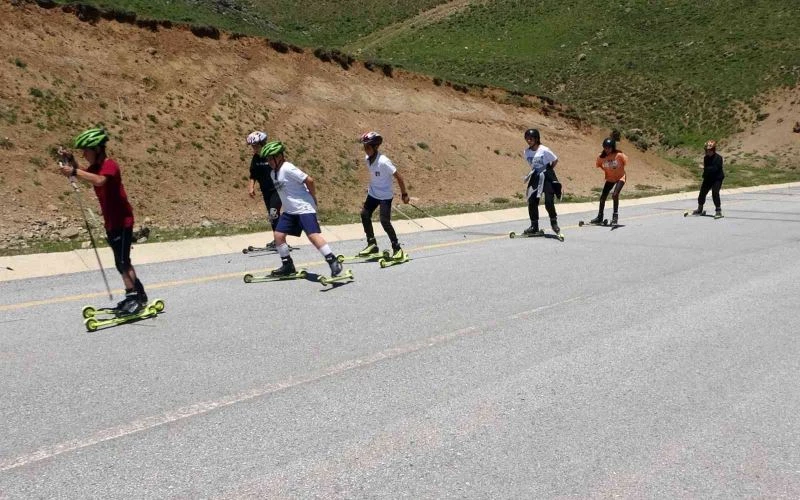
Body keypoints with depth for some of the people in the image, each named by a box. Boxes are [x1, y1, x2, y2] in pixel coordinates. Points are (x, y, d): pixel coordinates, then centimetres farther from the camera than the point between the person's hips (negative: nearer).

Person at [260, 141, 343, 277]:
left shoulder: (287, 169, -16)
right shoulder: (273, 173, 11)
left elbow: (309, 180, -18)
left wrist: (313, 198, -6)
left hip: (304, 208, -9)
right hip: (290, 210, 9)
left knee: (313, 235, -20)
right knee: (278, 235, 4)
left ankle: (333, 262, -14)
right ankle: (288, 266, 17)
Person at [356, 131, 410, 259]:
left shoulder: (383, 161, -25)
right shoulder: (367, 159, -3)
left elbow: (398, 176, -20)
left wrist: (404, 194, -15)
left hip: (385, 195, -8)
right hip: (373, 193, 8)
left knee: (385, 221, -13)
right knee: (364, 214, 4)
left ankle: (397, 248, 3)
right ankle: (372, 244, 18)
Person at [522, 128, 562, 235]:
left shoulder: (544, 150, -15)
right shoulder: (526, 152, 0)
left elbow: (555, 160, -3)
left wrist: (548, 170, -4)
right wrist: (534, 171, 7)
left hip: (547, 177, -5)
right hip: (535, 178, 5)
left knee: (549, 202, -10)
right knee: (532, 202, 0)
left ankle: (554, 222, 14)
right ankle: (534, 226, 13)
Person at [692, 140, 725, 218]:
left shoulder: (718, 158, -17)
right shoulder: (706, 157, 4)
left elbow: (715, 168, -28)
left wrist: (705, 168, -31)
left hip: (717, 178, -7)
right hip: (708, 178, 7)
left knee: (715, 193, -21)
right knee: (702, 192, 10)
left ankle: (718, 211, -11)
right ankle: (699, 209, 29)